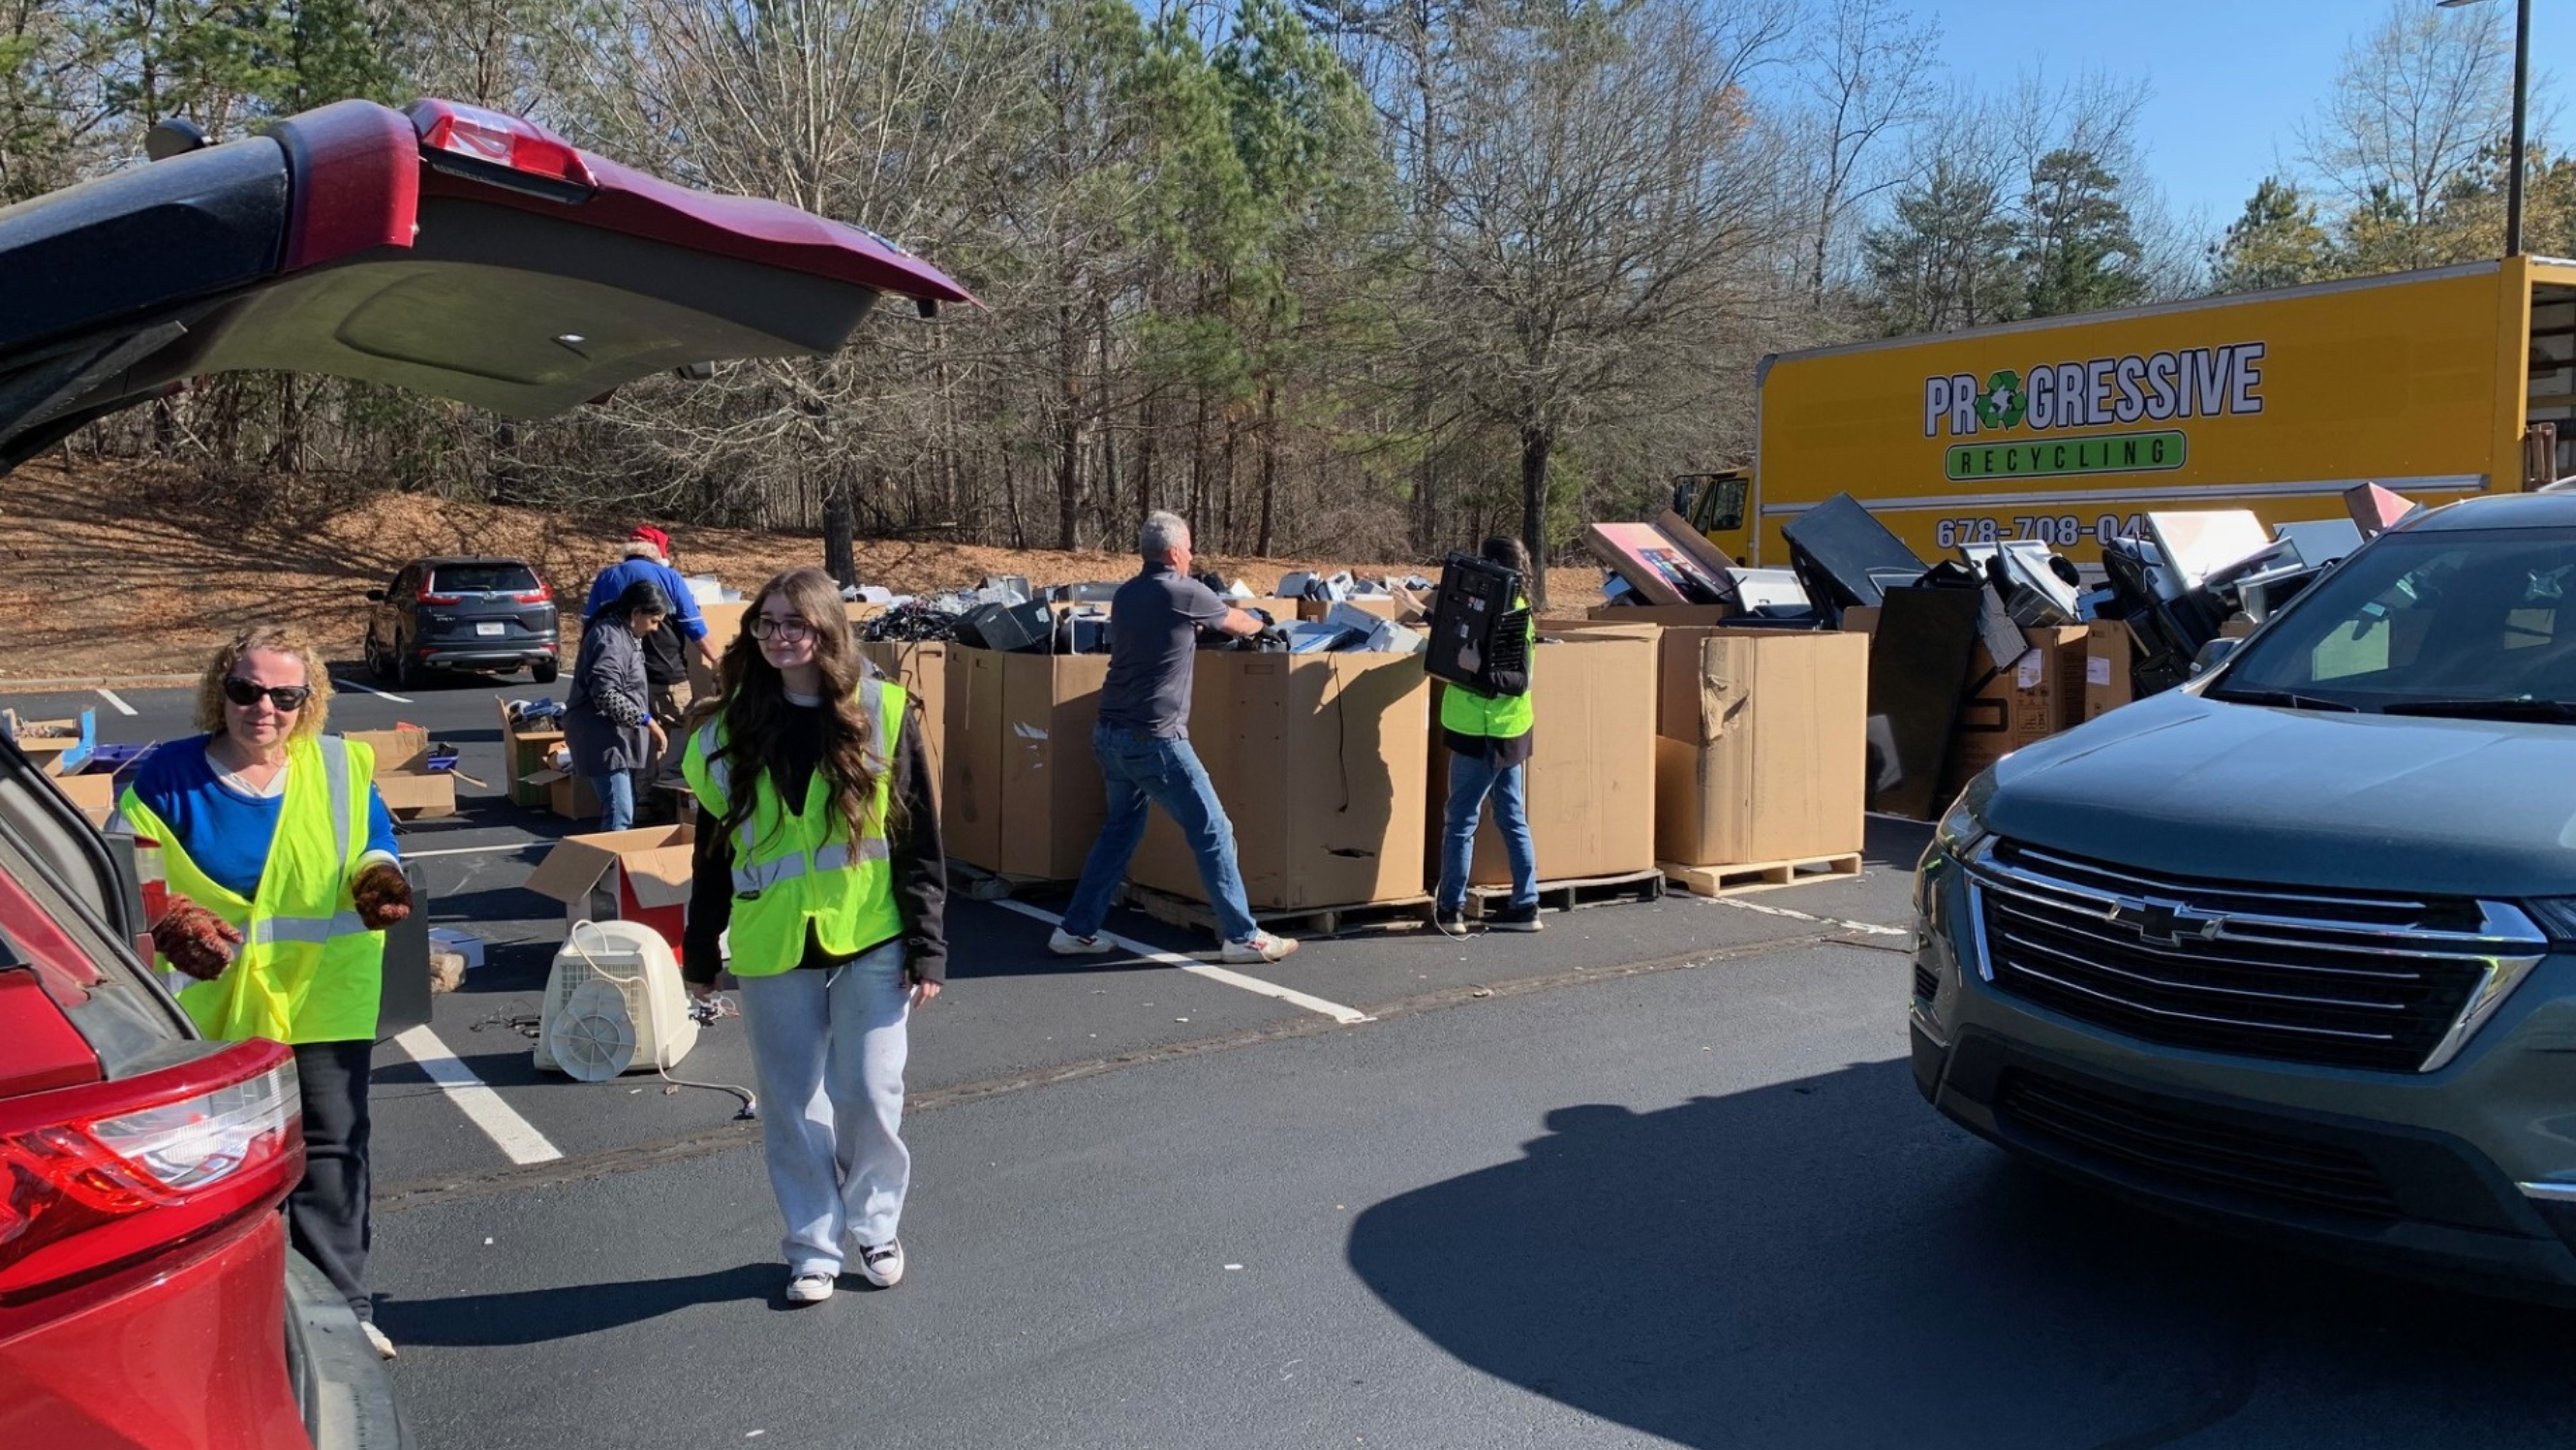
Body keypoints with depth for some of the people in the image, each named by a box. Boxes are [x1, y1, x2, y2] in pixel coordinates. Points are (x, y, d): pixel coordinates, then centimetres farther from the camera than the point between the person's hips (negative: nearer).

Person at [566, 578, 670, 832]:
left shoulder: (626, 635, 17)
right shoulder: (610, 639, -16)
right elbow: (606, 695, -25)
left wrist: (649, 722, 19)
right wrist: (647, 720, -19)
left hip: (617, 736, 11)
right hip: (603, 738, -11)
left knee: (624, 811, 13)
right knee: (619, 815, -16)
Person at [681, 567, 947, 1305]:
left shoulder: (882, 712, -4)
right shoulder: (734, 727, 2)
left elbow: (920, 838, -3)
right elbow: (715, 848, 9)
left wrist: (928, 946, -5)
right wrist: (700, 951, 11)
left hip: (870, 942, -2)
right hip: (771, 947, 2)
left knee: (871, 1094, 3)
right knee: (793, 1105, 9)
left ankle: (875, 1225, 27)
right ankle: (813, 1245, 25)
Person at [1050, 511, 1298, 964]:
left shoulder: (1125, 595, 12)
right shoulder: (1185, 593, -8)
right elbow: (1240, 624, 10)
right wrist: (1259, 623, 31)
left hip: (1110, 734, 8)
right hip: (1154, 739, -8)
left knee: (1120, 829, 21)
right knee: (1212, 830, 1)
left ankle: (1076, 930, 22)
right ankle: (1243, 936, 6)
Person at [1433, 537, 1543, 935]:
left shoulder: (1512, 616, -17)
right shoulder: (1508, 610, 12)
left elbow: (1520, 680, -24)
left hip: (1486, 734, -10)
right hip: (1504, 732, 10)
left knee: (1460, 820, -1)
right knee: (1513, 819, 11)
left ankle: (1450, 909, 5)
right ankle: (1525, 907, 17)